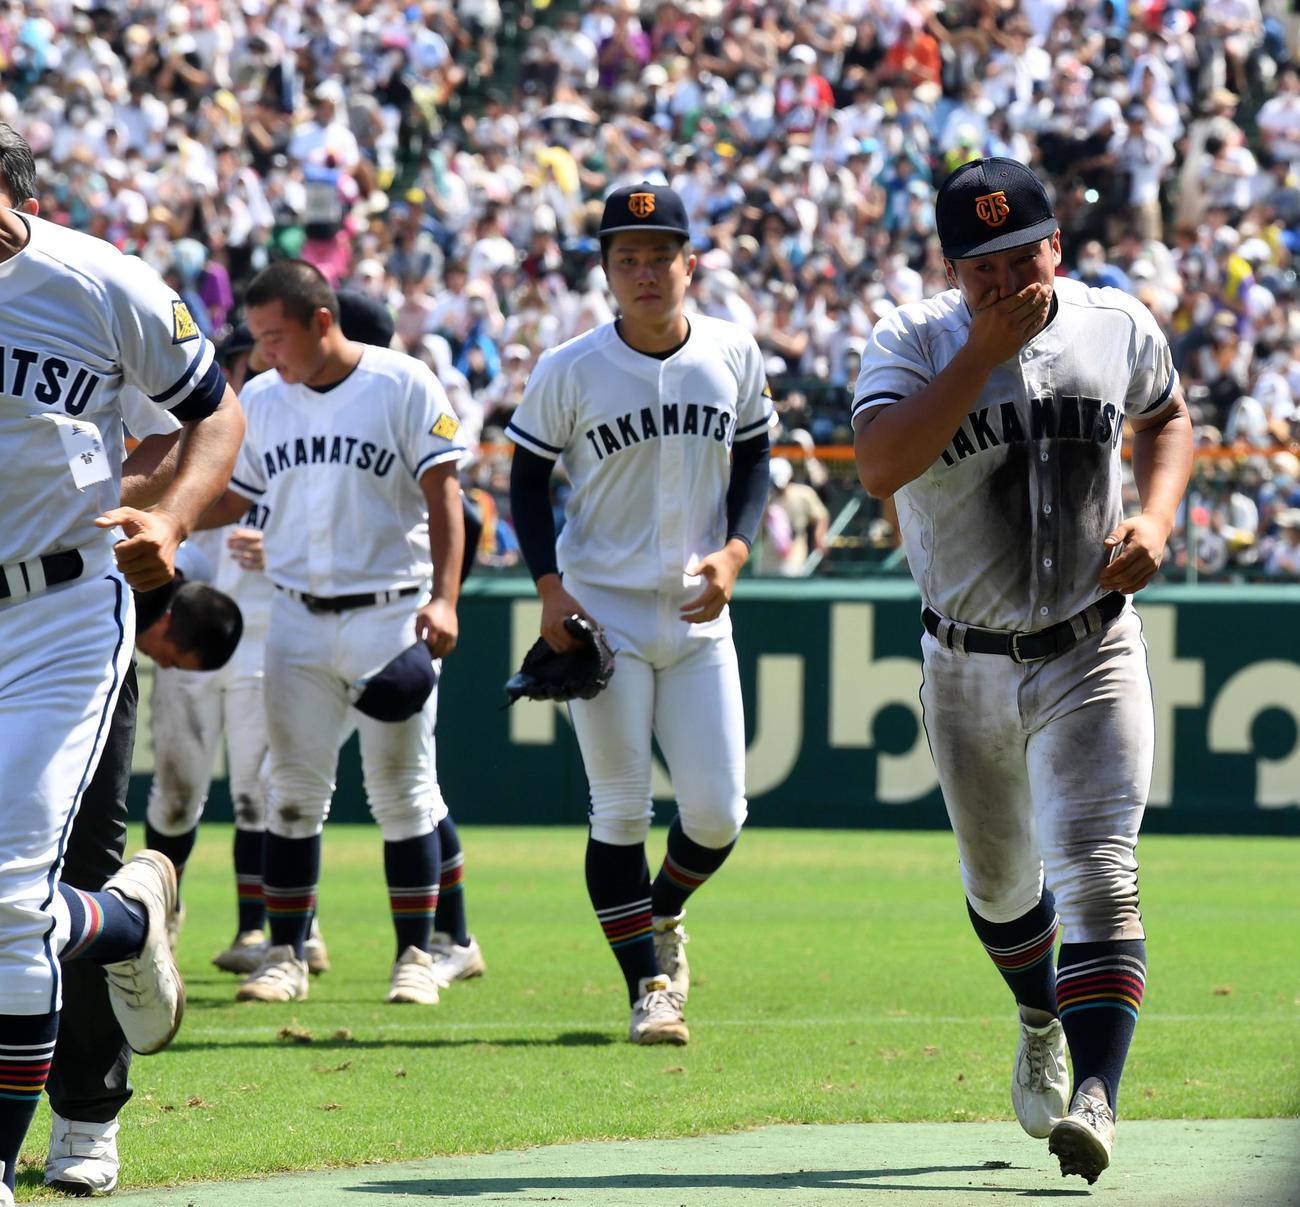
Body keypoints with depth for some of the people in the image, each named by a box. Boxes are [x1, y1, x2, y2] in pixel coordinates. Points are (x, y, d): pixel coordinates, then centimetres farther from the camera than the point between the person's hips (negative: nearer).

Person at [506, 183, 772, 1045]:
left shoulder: (734, 356, -1)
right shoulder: (570, 372, -8)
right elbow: (529, 478, 2)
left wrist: (733, 553, -6)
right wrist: (549, 585, -10)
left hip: (699, 615, 2)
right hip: (604, 610, -2)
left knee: (718, 813, -1)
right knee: (621, 811, -3)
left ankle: (663, 914, 30)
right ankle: (649, 987, 7)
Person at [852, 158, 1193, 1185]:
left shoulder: (1118, 327, -4)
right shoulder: (912, 344, -12)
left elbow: (1168, 417, 16)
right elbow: (881, 466, -30)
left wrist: (1153, 521, -4)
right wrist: (989, 347, -31)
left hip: (1092, 658, -1)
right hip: (967, 667, 1)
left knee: (1095, 876, -18)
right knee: (998, 881, 19)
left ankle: (1096, 1098, -28)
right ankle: (1043, 1023, 49)